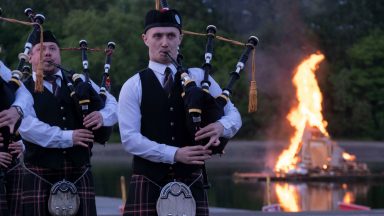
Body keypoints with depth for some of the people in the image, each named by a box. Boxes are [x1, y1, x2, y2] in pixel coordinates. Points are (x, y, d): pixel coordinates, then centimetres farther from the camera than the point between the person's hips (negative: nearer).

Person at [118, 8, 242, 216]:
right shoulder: (134, 86, 2)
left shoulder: (199, 78, 10)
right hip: (149, 183, -2)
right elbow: (129, 137, -7)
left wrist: (221, 126, -14)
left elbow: (233, 115, 12)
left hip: (191, 182, 2)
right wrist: (174, 154, -17)